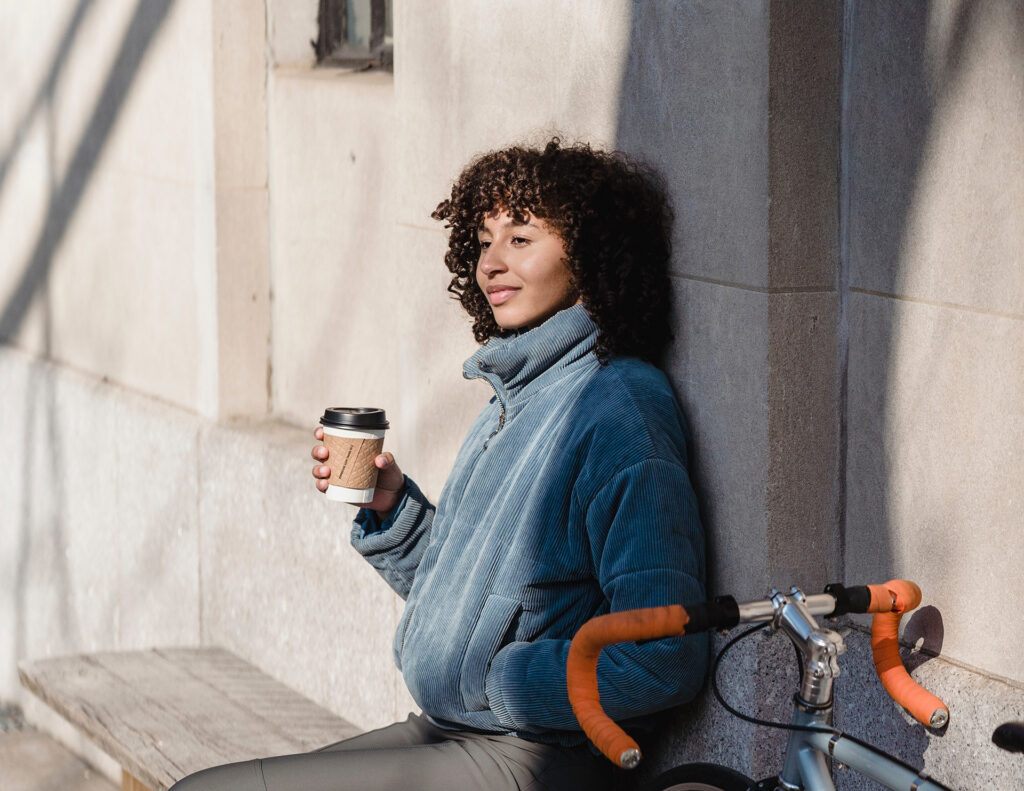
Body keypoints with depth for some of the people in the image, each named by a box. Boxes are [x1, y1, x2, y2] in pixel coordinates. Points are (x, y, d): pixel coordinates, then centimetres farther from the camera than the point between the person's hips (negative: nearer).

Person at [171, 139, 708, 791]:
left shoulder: (619, 412, -17)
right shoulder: (517, 396, 13)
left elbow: (664, 663, -23)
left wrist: (498, 680, -17)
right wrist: (390, 507, 5)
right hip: (447, 735, 9)